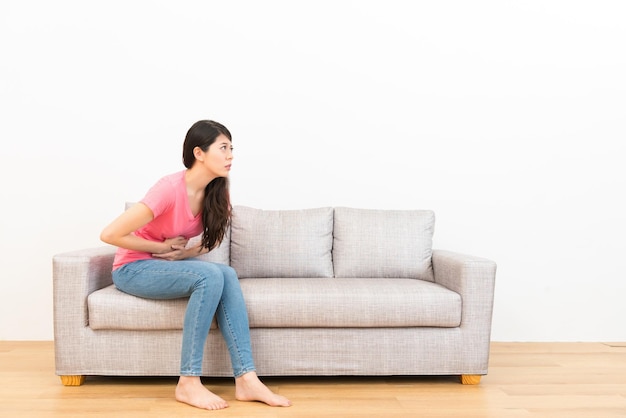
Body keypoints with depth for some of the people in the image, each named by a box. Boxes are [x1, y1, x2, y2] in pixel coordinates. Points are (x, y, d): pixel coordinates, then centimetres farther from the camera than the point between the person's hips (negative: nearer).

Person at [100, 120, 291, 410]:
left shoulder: (216, 192, -5)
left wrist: (181, 253, -10)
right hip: (132, 268, -6)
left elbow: (211, 239, 10)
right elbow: (110, 235, -24)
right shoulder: (170, 189, -26)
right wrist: (162, 247, -15)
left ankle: (246, 380, -24)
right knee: (211, 276, -29)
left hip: (167, 265, 6)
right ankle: (188, 383, -24)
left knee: (227, 274, -22)